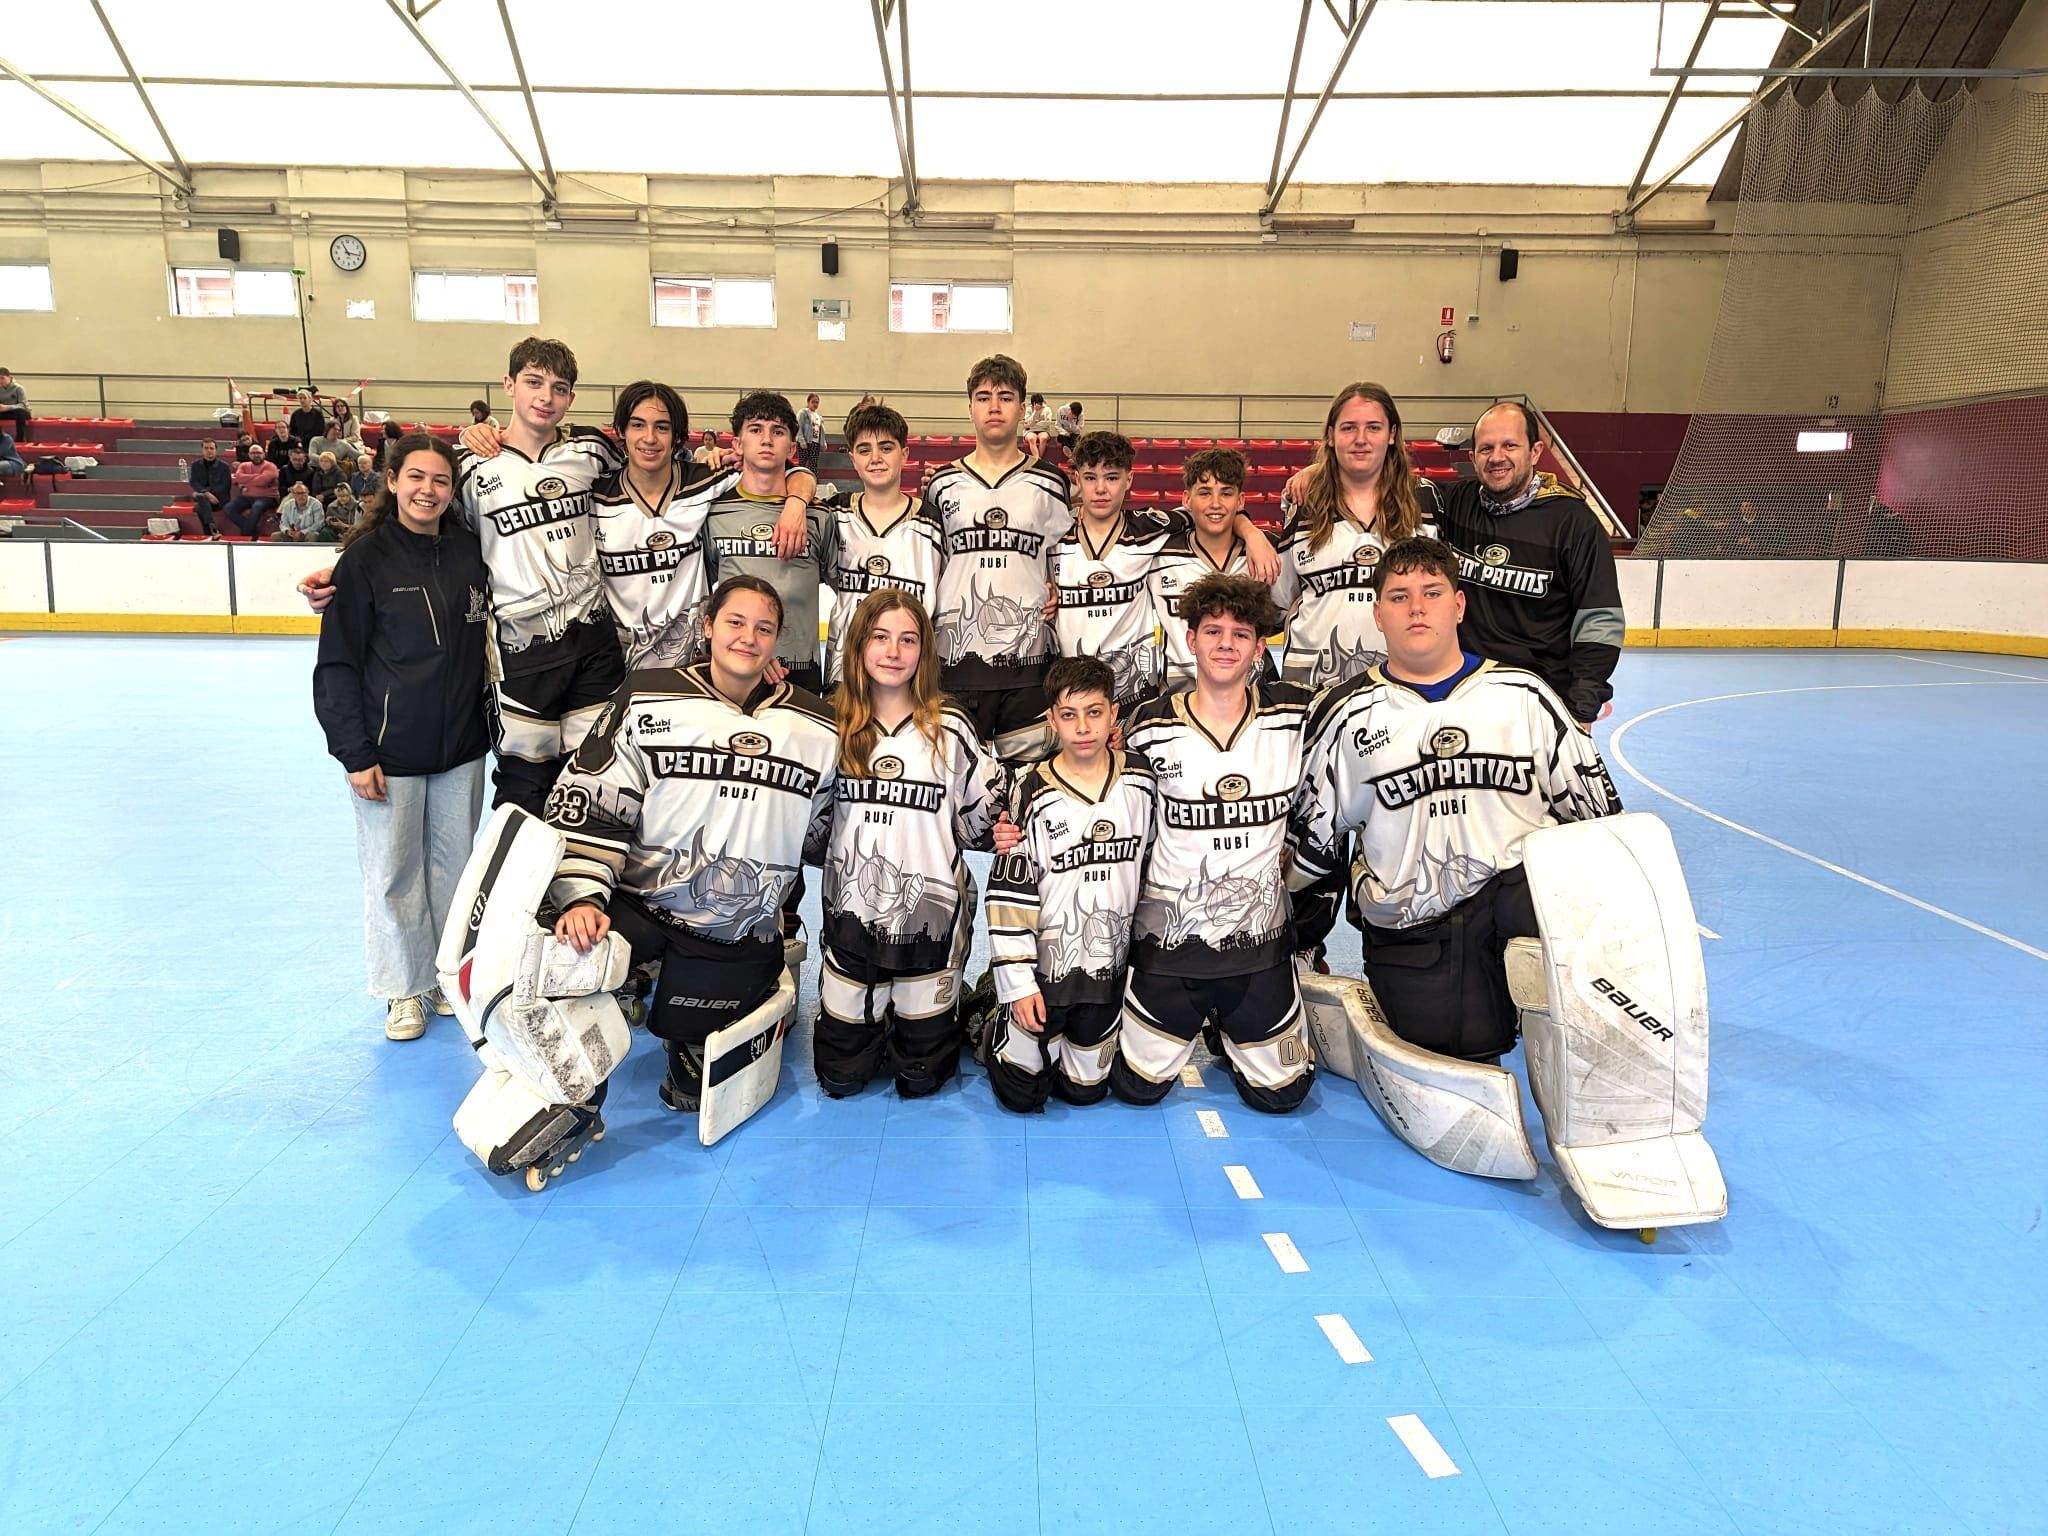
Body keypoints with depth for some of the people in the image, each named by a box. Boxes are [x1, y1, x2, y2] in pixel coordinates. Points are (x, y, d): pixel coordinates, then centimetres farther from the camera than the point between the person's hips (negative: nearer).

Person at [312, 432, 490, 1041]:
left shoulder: (468, 550, 3)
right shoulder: (366, 557, -8)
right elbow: (337, 663, -7)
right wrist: (355, 753, -11)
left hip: (461, 745, 4)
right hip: (389, 750, -4)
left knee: (454, 865, 13)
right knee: (394, 872, 6)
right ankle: (405, 989, 23)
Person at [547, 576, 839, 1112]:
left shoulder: (818, 728, 0)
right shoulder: (648, 699, -6)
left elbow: (813, 832, 13)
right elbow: (584, 804, -8)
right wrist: (581, 897, -19)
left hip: (739, 938, 2)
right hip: (637, 903, -1)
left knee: (694, 1089, 6)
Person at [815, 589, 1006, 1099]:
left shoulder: (950, 729, -3)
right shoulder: (834, 726, 0)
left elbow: (985, 817, 6)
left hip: (930, 918, -1)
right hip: (852, 917, 2)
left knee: (920, 1078, 8)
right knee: (838, 1076, 11)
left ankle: (928, 1022, 39)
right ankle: (875, 1022, 40)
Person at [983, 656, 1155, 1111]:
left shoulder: (1140, 779, -4)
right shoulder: (1035, 796, -14)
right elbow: (1010, 893, -12)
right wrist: (1017, 983, -13)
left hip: (1109, 966, 3)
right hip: (1044, 966, -3)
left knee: (1084, 1090, 14)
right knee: (1021, 1094, 5)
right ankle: (997, 1026, 33)